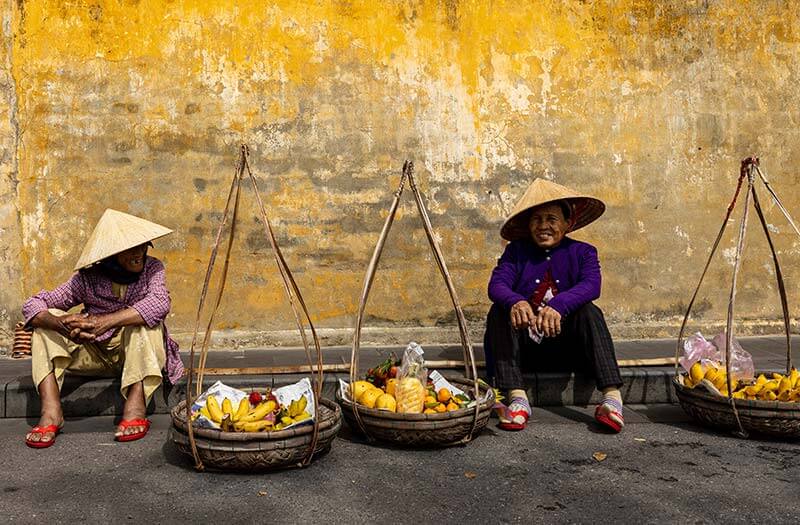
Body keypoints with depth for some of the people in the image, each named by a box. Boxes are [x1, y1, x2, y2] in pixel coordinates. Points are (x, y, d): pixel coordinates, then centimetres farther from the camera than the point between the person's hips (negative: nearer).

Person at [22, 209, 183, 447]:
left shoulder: (151, 268, -9)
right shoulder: (88, 278, -7)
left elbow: (160, 303, -32)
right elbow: (32, 306, -12)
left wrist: (103, 322, -42)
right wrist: (61, 324, -36)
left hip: (139, 355, -2)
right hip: (95, 355, 2)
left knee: (142, 318, -30)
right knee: (46, 320, -14)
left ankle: (136, 407, -37)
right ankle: (51, 411, -28)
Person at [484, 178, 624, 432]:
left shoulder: (582, 252, 3)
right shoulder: (516, 251, 5)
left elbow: (591, 285, -19)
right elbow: (496, 284, -14)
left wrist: (558, 306, -40)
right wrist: (515, 302, -39)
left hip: (567, 347, -1)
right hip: (525, 348, 1)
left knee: (589, 311, -26)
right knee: (499, 312, -23)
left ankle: (612, 396, -36)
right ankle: (517, 399, -34)